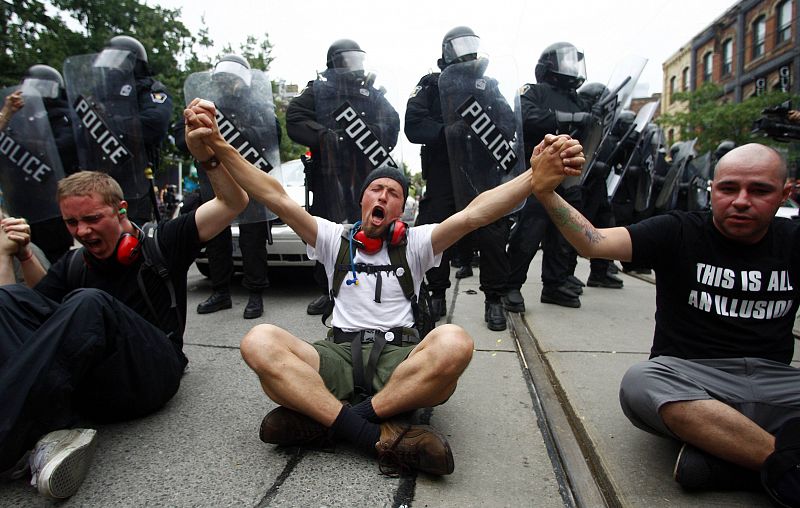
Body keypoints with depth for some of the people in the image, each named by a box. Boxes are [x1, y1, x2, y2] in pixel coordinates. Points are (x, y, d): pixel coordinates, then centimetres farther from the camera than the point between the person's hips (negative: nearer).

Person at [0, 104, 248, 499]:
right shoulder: (73, 265, 17)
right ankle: (53, 433, -35)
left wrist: (206, 155, -22)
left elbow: (233, 203, -3)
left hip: (151, 377, -5)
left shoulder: (161, 244, 5)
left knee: (89, 304, -31)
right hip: (83, 386, 5)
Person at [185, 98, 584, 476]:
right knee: (259, 342, -27)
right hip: (340, 353, 1)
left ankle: (323, 420, -25)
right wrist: (218, 145, -9)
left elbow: (474, 214, -5)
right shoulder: (335, 238, 14)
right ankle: (376, 435, -32)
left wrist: (537, 174, -20)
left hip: (400, 355, 0)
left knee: (453, 343, -35)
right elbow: (277, 199, 2)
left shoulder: (415, 242, 11)